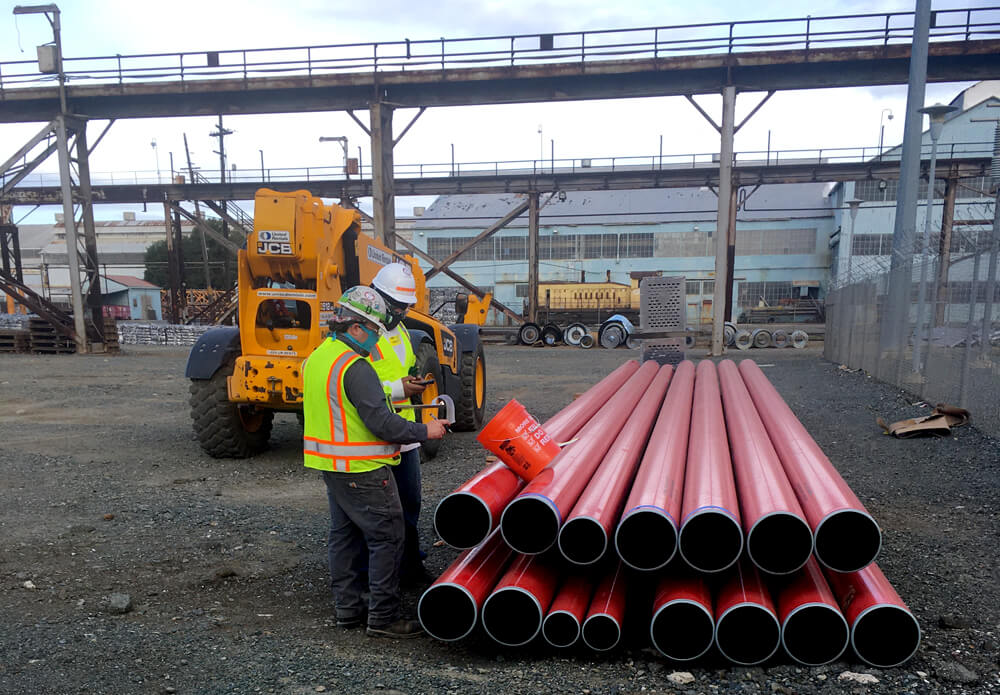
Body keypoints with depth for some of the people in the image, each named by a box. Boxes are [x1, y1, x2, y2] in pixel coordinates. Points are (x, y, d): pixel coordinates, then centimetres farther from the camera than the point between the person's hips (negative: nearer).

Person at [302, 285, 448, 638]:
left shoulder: (316, 358, 9)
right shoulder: (354, 367, -22)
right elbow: (381, 421, -25)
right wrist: (424, 431, -14)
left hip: (330, 465, 10)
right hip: (362, 470, -10)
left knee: (344, 534, 18)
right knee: (387, 537, 0)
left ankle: (348, 608, 28)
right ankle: (383, 617, 7)